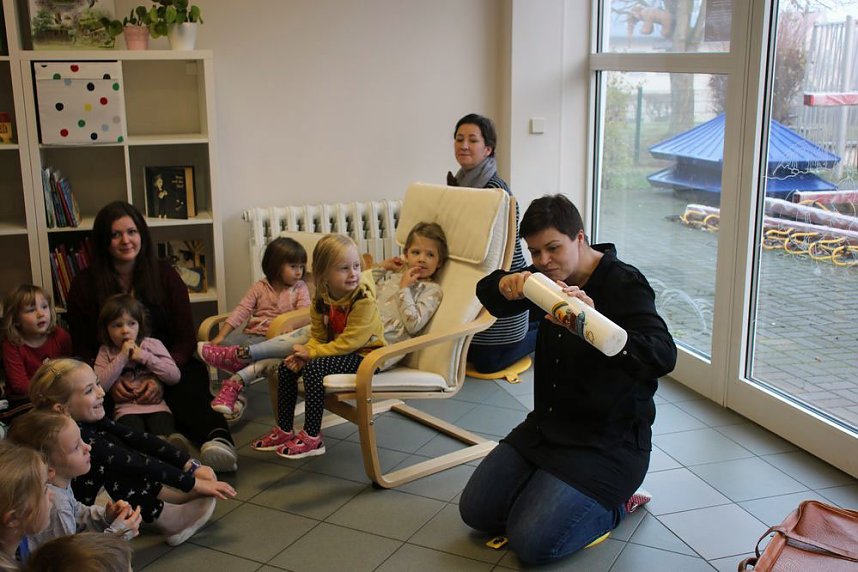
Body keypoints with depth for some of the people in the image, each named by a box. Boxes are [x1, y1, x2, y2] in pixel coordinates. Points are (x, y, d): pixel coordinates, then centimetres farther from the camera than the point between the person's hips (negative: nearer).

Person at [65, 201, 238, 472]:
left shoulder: (164, 275, 6)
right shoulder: (85, 285, 5)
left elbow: (186, 338, 1)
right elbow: (83, 349, 4)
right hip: (115, 376, 0)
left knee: (189, 388, -34)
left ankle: (218, 439, -63)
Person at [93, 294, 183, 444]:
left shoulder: (153, 345, 12)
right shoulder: (105, 352, 13)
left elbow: (174, 376, 2)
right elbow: (100, 385, -2)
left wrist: (145, 357, -5)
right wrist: (122, 357, -7)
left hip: (155, 404, 1)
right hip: (126, 408, -1)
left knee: (165, 430, -32)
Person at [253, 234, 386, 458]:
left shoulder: (364, 299, -24)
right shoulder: (321, 300, -2)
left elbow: (349, 342, -26)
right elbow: (318, 337, 6)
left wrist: (311, 353, -22)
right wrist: (305, 352, -17)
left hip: (363, 354, -8)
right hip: (337, 350, 8)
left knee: (313, 369, -27)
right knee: (287, 367, 0)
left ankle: (312, 438, -16)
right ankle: (284, 430, 13)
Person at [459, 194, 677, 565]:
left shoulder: (624, 284, -19)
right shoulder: (552, 278, 2)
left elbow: (663, 357, -33)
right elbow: (486, 295, 8)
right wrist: (507, 284, -18)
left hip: (610, 440, -7)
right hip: (548, 424, 7)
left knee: (531, 543, -16)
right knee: (475, 511, 1)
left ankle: (613, 504, 8)